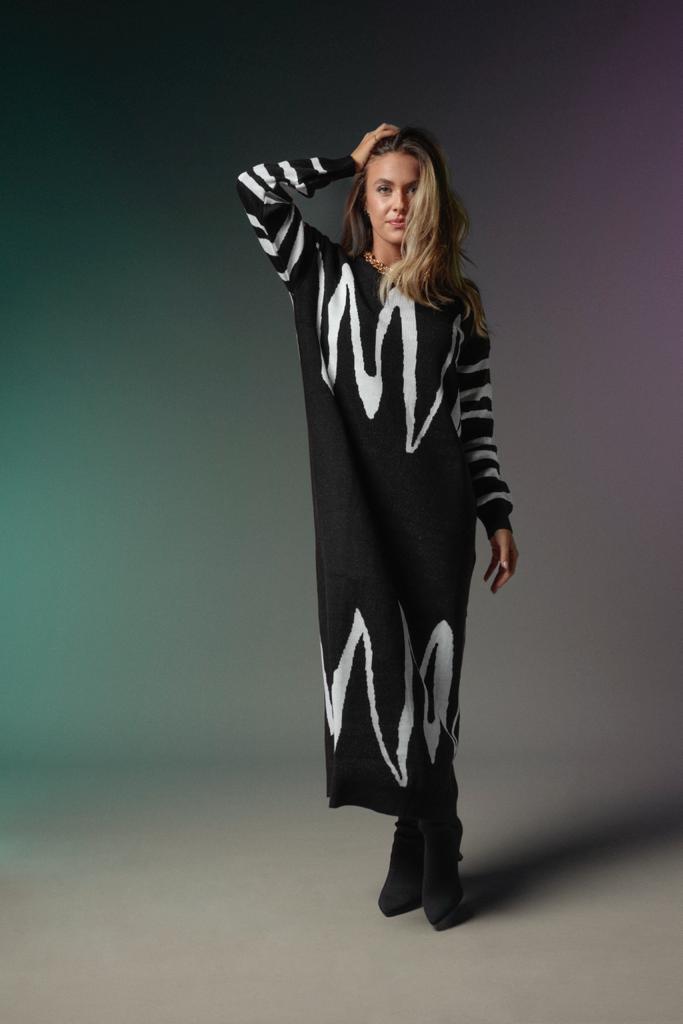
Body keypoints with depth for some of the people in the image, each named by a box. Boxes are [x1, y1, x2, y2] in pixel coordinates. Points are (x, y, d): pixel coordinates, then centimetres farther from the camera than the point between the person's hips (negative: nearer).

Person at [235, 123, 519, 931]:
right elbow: (257, 190, -1)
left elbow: (476, 421, 11)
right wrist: (348, 160, 10)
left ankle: (424, 839, 14)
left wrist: (498, 517, 6)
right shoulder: (324, 275, 12)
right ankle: (429, 836, 3)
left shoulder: (459, 303, 12)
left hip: (436, 510, 1)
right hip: (355, 508, 0)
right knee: (373, 652, -11)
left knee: (429, 668, 0)